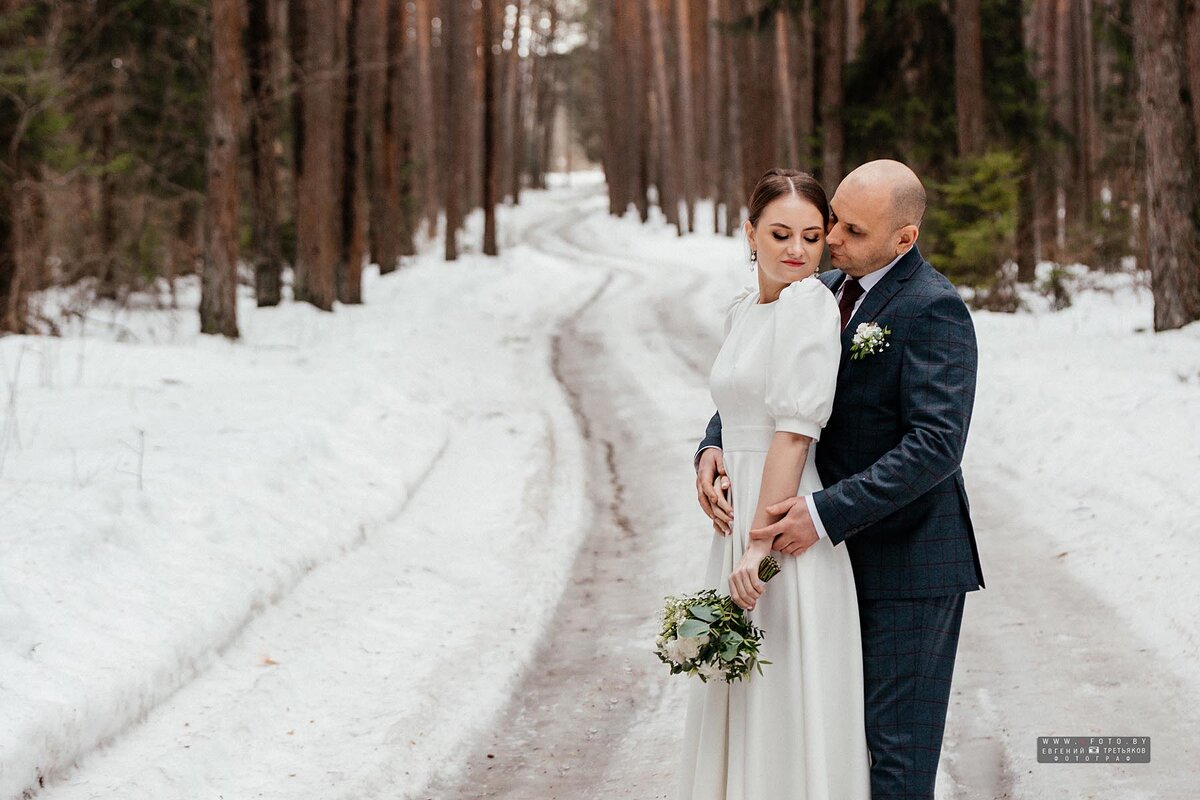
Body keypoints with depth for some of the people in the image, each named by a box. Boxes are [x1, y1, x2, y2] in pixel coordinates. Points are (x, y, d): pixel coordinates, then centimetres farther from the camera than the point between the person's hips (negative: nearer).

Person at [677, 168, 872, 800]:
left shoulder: (809, 303, -12)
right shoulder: (743, 310, 14)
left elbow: (795, 431, -18)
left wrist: (761, 544, -21)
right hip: (738, 522, 9)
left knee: (785, 709, -3)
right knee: (740, 702, 15)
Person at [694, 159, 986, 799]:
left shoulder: (933, 309, -16)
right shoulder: (825, 292, 10)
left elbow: (936, 445, -24)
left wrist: (827, 512, -28)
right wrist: (713, 447, -6)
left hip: (907, 560, -8)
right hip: (839, 556, 8)